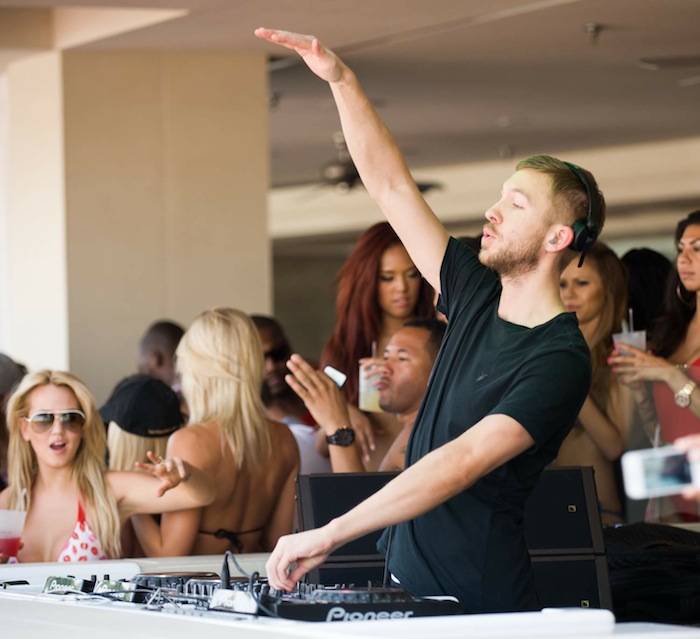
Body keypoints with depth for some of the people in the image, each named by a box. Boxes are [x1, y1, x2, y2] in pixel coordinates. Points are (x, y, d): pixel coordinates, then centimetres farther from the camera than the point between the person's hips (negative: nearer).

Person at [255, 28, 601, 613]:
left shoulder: (561, 361, -13)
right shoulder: (478, 298, 12)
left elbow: (464, 461, -22)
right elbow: (392, 187, 17)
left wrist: (330, 535, -27)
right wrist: (341, 81, 10)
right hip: (405, 579, 7)